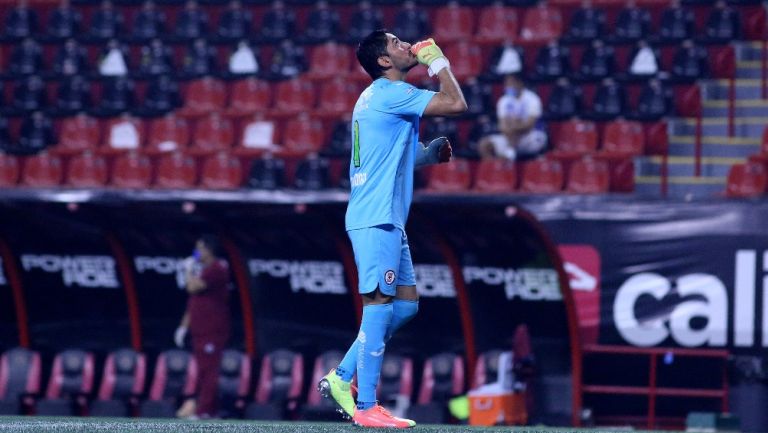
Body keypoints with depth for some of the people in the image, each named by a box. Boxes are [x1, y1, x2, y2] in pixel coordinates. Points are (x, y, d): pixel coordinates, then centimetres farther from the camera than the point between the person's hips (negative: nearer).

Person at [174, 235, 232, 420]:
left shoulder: (216, 269, -11)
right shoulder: (204, 271, 19)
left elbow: (193, 287, -20)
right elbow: (194, 302, 23)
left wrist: (189, 270, -2)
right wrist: (184, 326, 20)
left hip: (212, 330, -10)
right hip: (200, 330, 10)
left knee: (208, 370, -11)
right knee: (203, 371, 11)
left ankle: (203, 411, -13)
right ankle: (212, 410, 15)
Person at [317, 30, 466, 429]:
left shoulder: (379, 96, 19)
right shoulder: (390, 93, -11)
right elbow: (456, 104, -18)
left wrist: (431, 153, 13)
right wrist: (438, 61, -3)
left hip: (387, 219, 10)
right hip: (376, 219, -10)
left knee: (405, 304, 12)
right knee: (380, 304, -9)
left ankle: (342, 378, 15)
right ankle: (366, 407, -8)